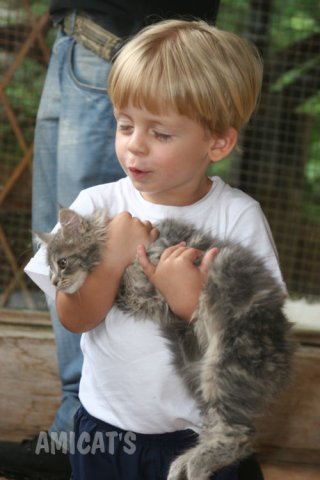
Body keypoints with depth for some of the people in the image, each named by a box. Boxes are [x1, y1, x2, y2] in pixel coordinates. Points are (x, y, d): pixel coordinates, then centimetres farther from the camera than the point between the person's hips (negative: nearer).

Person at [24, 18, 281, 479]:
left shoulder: (238, 217, -13)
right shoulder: (97, 206, -10)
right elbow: (74, 318, -10)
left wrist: (193, 303, -28)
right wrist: (111, 261, -26)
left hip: (199, 431, -1)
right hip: (104, 422, 2)